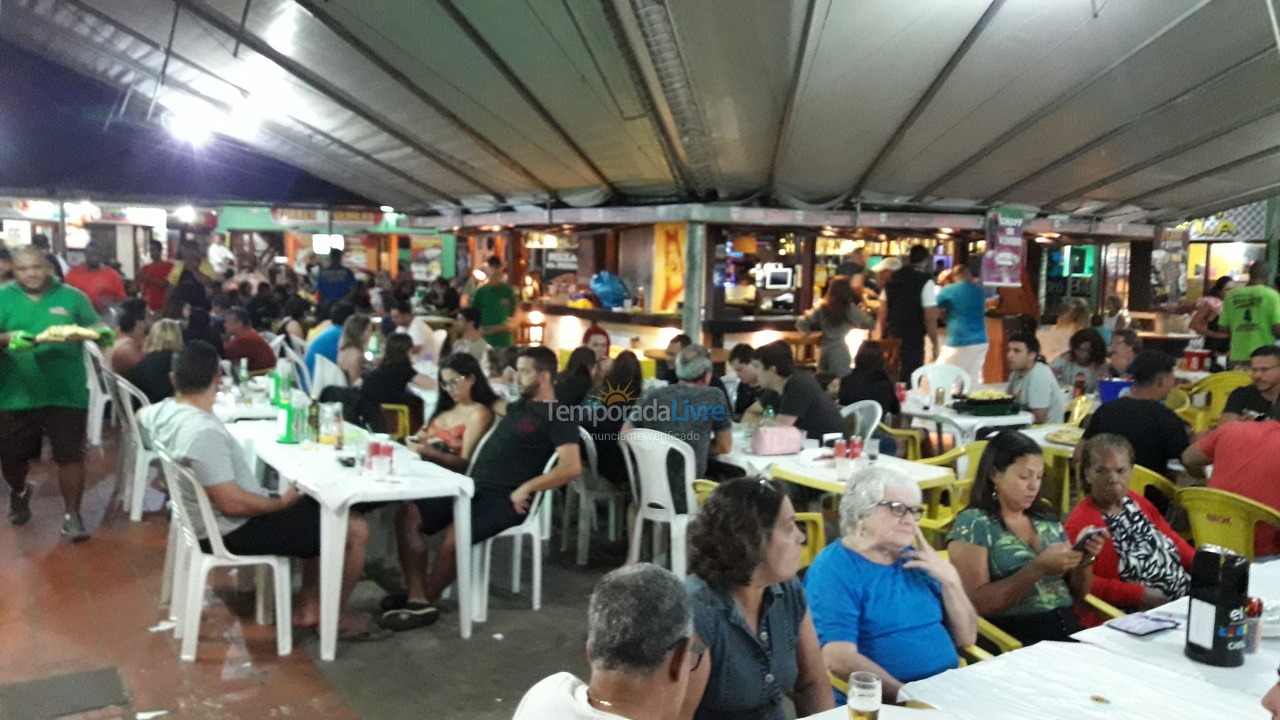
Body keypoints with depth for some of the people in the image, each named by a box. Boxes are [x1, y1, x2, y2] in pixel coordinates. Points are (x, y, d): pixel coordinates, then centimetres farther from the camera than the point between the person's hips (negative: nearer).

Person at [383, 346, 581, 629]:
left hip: (504, 500, -9)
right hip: (474, 488, 9)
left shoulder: (557, 417, -5)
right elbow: (493, 404, 45)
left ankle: (423, 604, -8)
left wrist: (526, 488, -20)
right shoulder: (521, 405, 21)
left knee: (454, 536, -32)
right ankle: (417, 598, -16)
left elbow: (572, 467, -18)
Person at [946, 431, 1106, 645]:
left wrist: (1084, 560, -2)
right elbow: (976, 603, -14)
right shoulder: (972, 524, -5)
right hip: (1014, 639, -6)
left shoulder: (1047, 518, 14)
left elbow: (1077, 593, 18)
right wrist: (1038, 568, -20)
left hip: (1069, 629, 6)